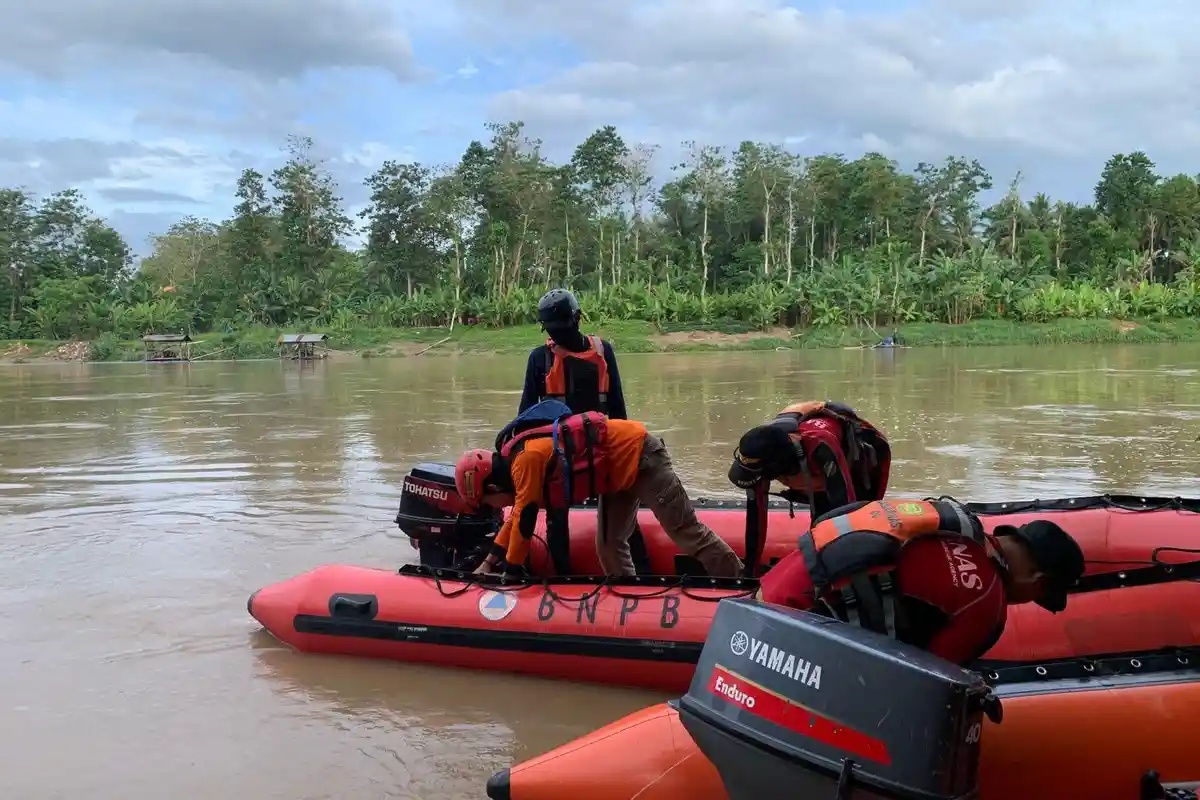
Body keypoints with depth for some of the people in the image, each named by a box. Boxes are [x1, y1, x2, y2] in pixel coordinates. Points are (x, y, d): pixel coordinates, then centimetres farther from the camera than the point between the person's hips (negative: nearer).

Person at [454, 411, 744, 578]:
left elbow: (525, 519, -19)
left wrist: (509, 571, -7)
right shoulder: (517, 459, 9)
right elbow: (518, 517, 21)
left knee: (685, 531, -5)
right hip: (621, 467, 10)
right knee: (609, 542, 11)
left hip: (638, 454, -10)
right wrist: (489, 562, 21)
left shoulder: (525, 458, -22)